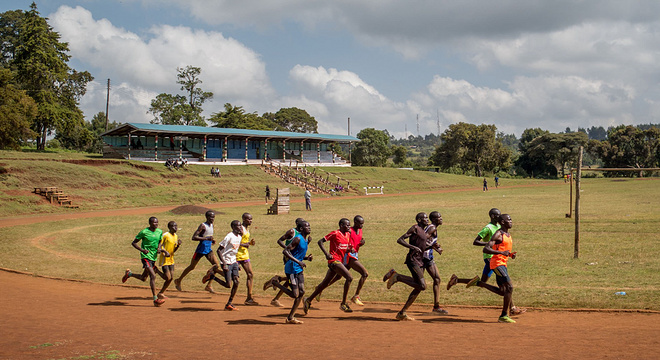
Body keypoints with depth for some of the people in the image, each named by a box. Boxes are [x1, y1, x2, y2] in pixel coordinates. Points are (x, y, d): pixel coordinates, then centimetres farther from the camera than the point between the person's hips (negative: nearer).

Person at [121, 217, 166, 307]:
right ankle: (155, 299, -19)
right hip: (146, 257, -7)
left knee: (143, 278, 16)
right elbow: (133, 243, -4)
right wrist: (142, 250, -19)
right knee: (153, 276, -19)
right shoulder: (144, 232, -10)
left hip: (153, 258, 7)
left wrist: (159, 248, -2)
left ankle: (129, 274, 44)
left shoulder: (160, 232, 5)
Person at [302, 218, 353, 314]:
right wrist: (326, 253, -20)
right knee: (349, 278, -19)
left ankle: (308, 300, 22)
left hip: (340, 261, 8)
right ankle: (343, 304, -13)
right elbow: (320, 241, -9)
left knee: (325, 283, 12)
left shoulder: (348, 234, 13)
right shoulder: (335, 233, -10)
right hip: (334, 260, -8)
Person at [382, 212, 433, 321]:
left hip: (420, 262, 9)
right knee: (422, 286, -20)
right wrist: (413, 247, -23)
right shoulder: (415, 228, -7)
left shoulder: (424, 232, 18)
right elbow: (400, 240, -13)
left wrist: (432, 245, 13)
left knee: (418, 288, 7)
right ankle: (397, 277, -7)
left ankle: (402, 313, 12)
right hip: (412, 260, -9)